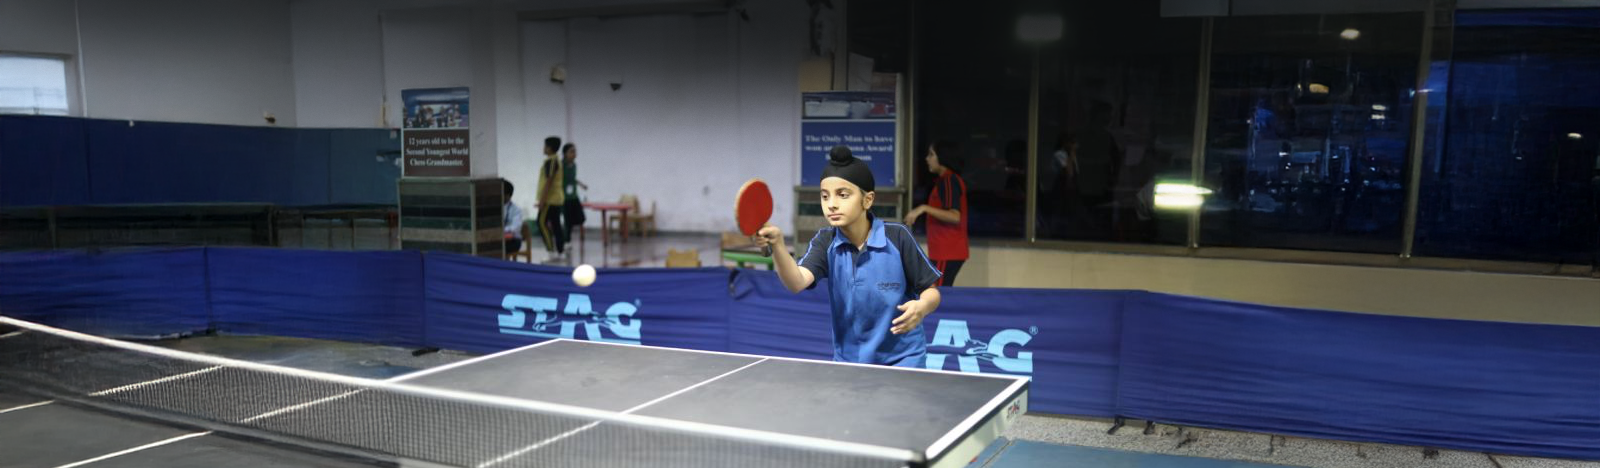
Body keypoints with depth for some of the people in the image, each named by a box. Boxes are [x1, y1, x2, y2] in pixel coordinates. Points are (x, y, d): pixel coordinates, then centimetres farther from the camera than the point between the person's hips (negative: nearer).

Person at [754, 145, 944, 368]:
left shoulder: (897, 237, -14)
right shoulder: (825, 242, -7)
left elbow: (931, 291, -5)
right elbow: (797, 282, -26)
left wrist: (921, 307, -28)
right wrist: (777, 245, -43)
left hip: (901, 359, -2)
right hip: (848, 359, 3)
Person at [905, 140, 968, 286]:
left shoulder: (949, 180, -14)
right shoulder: (947, 180, 16)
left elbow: (955, 216, -25)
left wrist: (924, 208, -28)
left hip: (947, 253, -10)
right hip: (946, 251, 10)